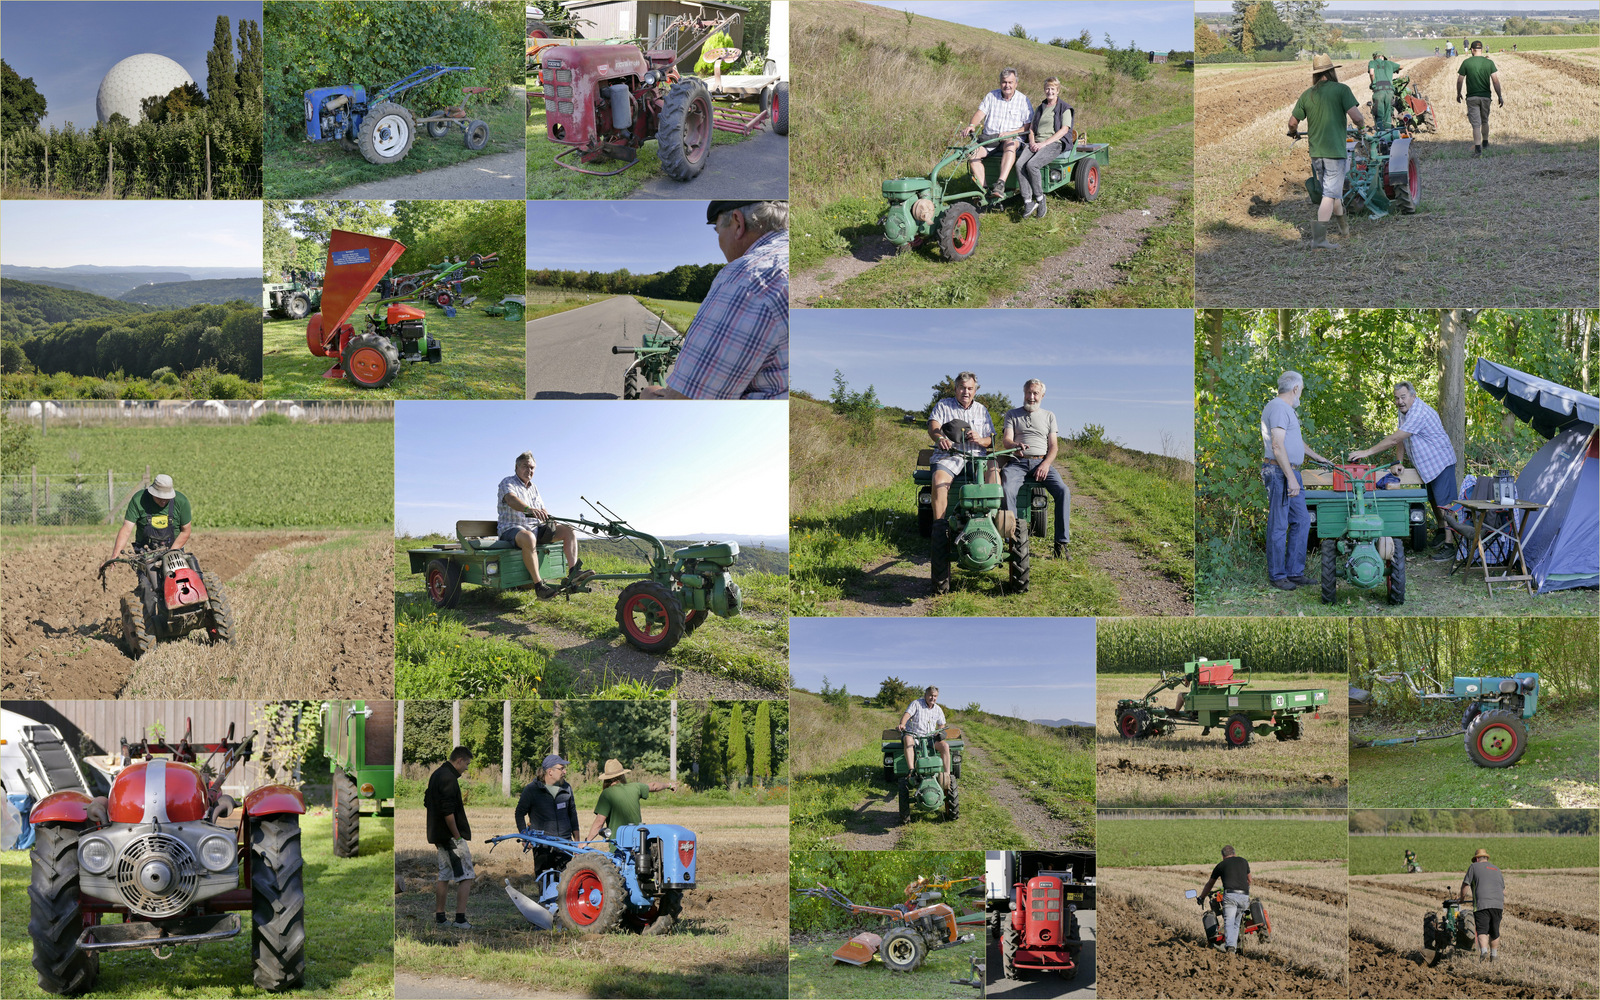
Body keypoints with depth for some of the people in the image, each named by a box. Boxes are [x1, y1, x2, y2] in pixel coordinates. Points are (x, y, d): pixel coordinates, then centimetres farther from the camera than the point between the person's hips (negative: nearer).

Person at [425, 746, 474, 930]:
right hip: (452, 836, -10)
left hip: (439, 835, 10)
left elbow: (427, 802, 24)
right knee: (465, 877, -6)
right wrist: (457, 835, -17)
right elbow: (447, 811, -24)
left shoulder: (436, 774, 15)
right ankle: (460, 919, -9)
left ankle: (439, 917, 18)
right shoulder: (449, 777, -17)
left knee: (444, 877, 15)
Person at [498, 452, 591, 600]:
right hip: (512, 529, -8)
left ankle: (573, 573, -24)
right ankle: (538, 585, -42)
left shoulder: (533, 488, 23)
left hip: (535, 528, 8)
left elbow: (542, 509, 23)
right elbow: (511, 499, -24)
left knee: (569, 530, -8)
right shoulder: (508, 482, -2)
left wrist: (549, 519, -3)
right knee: (528, 538, -43)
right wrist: (529, 509, -44)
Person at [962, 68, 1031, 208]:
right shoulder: (991, 96, 12)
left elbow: (1028, 126, -1)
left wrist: (1009, 133, -16)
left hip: (1012, 138, -3)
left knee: (1010, 145, -40)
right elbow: (980, 113, 1)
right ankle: (982, 191, -30)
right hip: (988, 138, 3)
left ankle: (1000, 185, -53)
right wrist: (972, 125, -21)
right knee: (972, 152, -25)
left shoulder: (1023, 100, 4)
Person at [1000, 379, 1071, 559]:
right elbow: (1006, 441, 3)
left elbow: (1053, 445, 12)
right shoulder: (1012, 414, 16)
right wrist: (1015, 445, -23)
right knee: (1007, 490, -34)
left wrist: (1046, 464, -8)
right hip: (1017, 462, -1)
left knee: (1063, 491, -26)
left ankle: (1061, 543, -23)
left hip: (1041, 461, 1)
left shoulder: (1049, 416, 20)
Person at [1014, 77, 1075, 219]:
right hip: (1036, 143, 5)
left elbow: (1064, 130, -6)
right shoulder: (1040, 109, 24)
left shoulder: (1065, 109, 6)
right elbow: (1031, 128, 20)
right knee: (1020, 164, -26)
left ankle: (1040, 199, -17)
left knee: (1032, 165, -33)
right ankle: (1028, 202, -28)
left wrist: (1044, 143, -15)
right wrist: (1032, 142, -3)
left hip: (1054, 143, -5)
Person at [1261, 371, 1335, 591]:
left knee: (1301, 521, 11)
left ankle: (1294, 572, 16)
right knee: (1278, 525, -4)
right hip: (1280, 473, -11)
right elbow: (1277, 446, -21)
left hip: (1291, 472, 11)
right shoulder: (1278, 408, -14)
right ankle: (1276, 575, 2)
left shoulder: (1286, 409, 21)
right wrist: (1291, 478, -23)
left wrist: (1318, 458, 42)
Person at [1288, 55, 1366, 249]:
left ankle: (1344, 226, 39)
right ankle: (1318, 239, -16)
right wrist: (1362, 124, 8)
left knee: (1332, 190, 22)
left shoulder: (1307, 95, 5)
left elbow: (1292, 122, 8)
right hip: (1335, 150, -5)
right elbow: (1356, 116, -15)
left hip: (1315, 152, 5)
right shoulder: (1341, 90, -7)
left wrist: (1294, 133, 30)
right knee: (1330, 194, -6)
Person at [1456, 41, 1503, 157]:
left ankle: (1478, 149, -10)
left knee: (1476, 124, -2)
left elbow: (1460, 80, -3)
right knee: (1485, 121, 22)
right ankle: (1485, 143, 37)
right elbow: (1495, 80, -6)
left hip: (1472, 97, -2)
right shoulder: (1489, 62, -3)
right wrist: (1500, 96, 0)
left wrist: (1458, 94, 13)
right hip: (1485, 96, 2)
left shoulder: (1466, 63, -7)